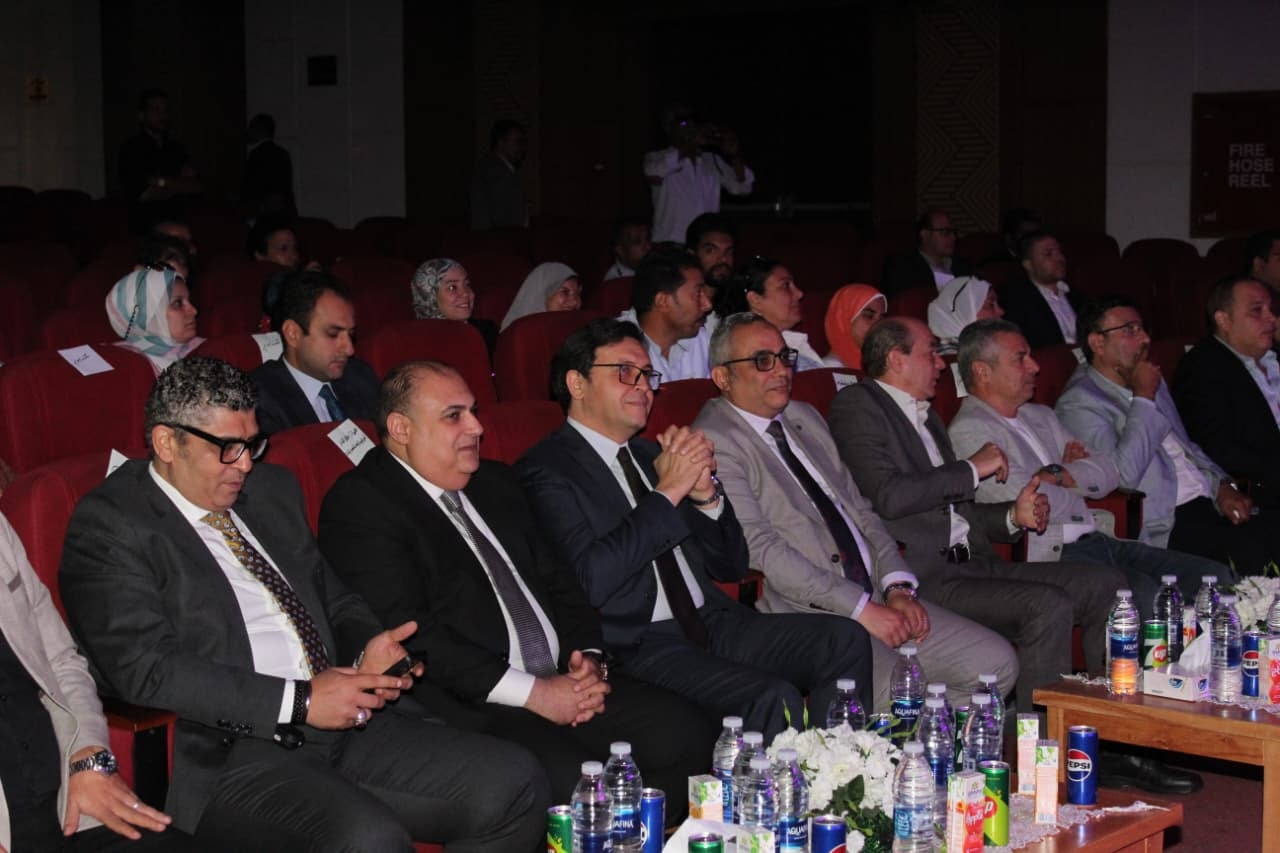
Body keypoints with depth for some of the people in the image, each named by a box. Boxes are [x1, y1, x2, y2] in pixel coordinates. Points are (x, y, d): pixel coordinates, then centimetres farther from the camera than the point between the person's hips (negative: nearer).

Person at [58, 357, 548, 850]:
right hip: (229, 756, -7)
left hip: (344, 721, 7)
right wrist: (298, 701, -15)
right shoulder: (109, 526, -3)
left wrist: (367, 648, 4)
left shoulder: (271, 489, 19)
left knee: (514, 784, -12)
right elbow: (145, 670, -14)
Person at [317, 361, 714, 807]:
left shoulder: (496, 482, 21)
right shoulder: (359, 505, -5)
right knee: (571, 779, -33)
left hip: (562, 682, 8)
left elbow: (557, 581, 24)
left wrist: (588, 657, 2)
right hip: (465, 706, -8)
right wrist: (533, 693, -16)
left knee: (685, 732, -12)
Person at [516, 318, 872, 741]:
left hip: (712, 624, 8)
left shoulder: (650, 455, 20)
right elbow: (590, 581, -19)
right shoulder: (546, 470, -3)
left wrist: (705, 492, 0)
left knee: (845, 639, -11)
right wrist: (666, 492, -14)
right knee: (774, 701, -29)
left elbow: (732, 566, 19)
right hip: (639, 645, -8)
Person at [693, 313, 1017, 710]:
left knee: (997, 662, -3)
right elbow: (760, 548, -16)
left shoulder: (805, 418, 18)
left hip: (877, 600, 8)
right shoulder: (715, 442, -8)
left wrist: (898, 586, 1)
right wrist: (861, 608, -17)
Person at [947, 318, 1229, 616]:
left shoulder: (1040, 416, 23)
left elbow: (1108, 472, 15)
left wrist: (1056, 475, -4)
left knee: (1216, 577, -7)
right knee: (1152, 598, -32)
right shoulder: (967, 431, -5)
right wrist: (1075, 477, 5)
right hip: (1050, 557, -9)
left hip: (1097, 541, 9)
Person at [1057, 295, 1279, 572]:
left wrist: (1221, 486, 10)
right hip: (1165, 526, -8)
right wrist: (1144, 399, -10)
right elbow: (1123, 474, -20)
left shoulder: (1152, 383, 22)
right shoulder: (1078, 403, -6)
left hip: (1208, 501, 8)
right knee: (1249, 549, -30)